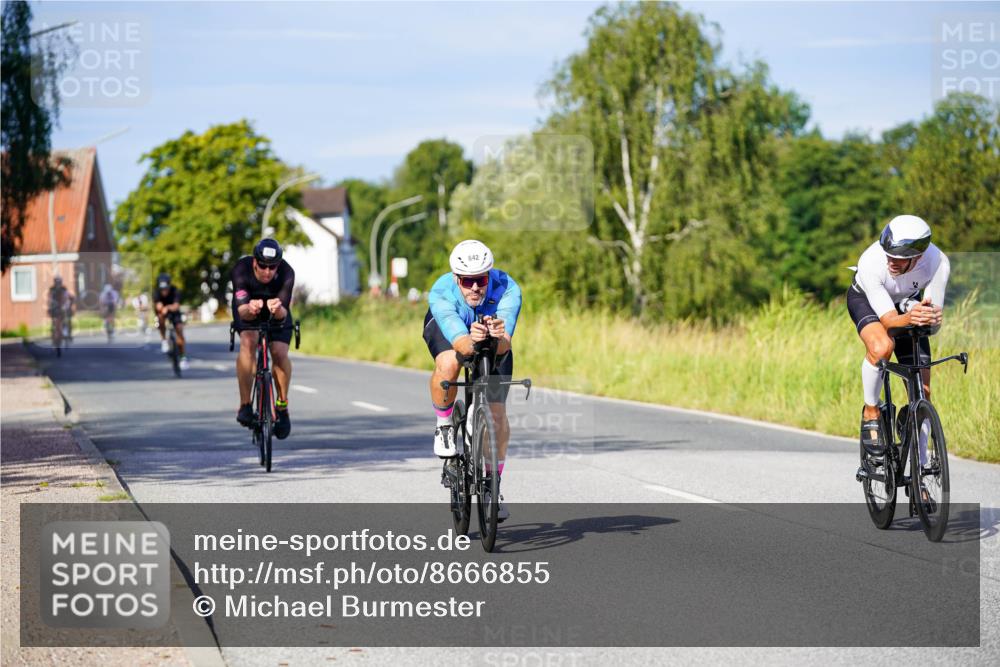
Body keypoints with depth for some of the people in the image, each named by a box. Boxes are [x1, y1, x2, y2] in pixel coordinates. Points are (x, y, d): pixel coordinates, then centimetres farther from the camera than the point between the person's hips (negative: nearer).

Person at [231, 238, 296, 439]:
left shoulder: (286, 273, -33)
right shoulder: (241, 270, -33)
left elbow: (283, 314, -36)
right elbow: (242, 311, -39)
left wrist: (278, 309, -59)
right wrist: (249, 309, -61)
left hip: (277, 312, 1)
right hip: (248, 310, -1)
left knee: (280, 353, -20)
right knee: (248, 343, -29)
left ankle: (282, 405, 1)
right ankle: (245, 405, -22)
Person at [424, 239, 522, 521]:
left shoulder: (507, 289, -38)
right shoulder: (441, 293, -38)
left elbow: (504, 345, -47)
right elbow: (459, 342, -50)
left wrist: (500, 338, -70)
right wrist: (471, 341, -72)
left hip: (494, 341, 1)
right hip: (447, 328, -1)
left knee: (497, 413, -7)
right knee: (448, 365, -36)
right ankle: (444, 425, -7)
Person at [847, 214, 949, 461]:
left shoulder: (937, 263, -35)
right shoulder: (871, 262, -40)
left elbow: (935, 321, -27)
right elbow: (888, 319, -38)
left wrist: (931, 318, -51)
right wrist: (908, 319, -60)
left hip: (908, 304, 3)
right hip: (866, 300, -3)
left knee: (922, 392, -2)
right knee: (881, 347, -37)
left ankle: (920, 465, 14)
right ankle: (870, 412, -10)